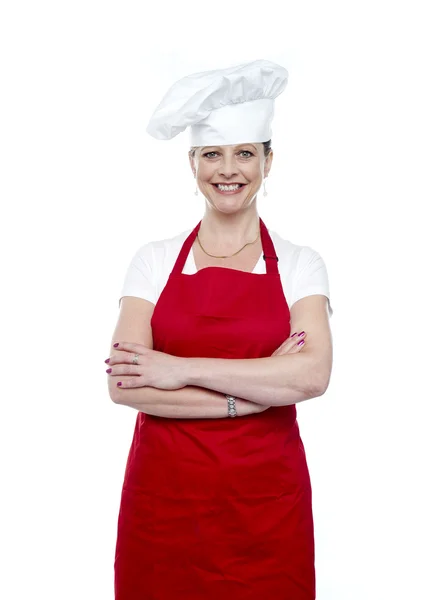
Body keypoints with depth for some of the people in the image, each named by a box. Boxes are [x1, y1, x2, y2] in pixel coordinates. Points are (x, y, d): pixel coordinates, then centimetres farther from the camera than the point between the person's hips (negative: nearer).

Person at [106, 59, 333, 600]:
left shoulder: (299, 265, 1)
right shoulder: (155, 260, 1)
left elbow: (313, 375, -16)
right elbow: (123, 384, -10)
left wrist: (180, 369, -17)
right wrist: (259, 389, -15)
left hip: (265, 497, 0)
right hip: (164, 493, 1)